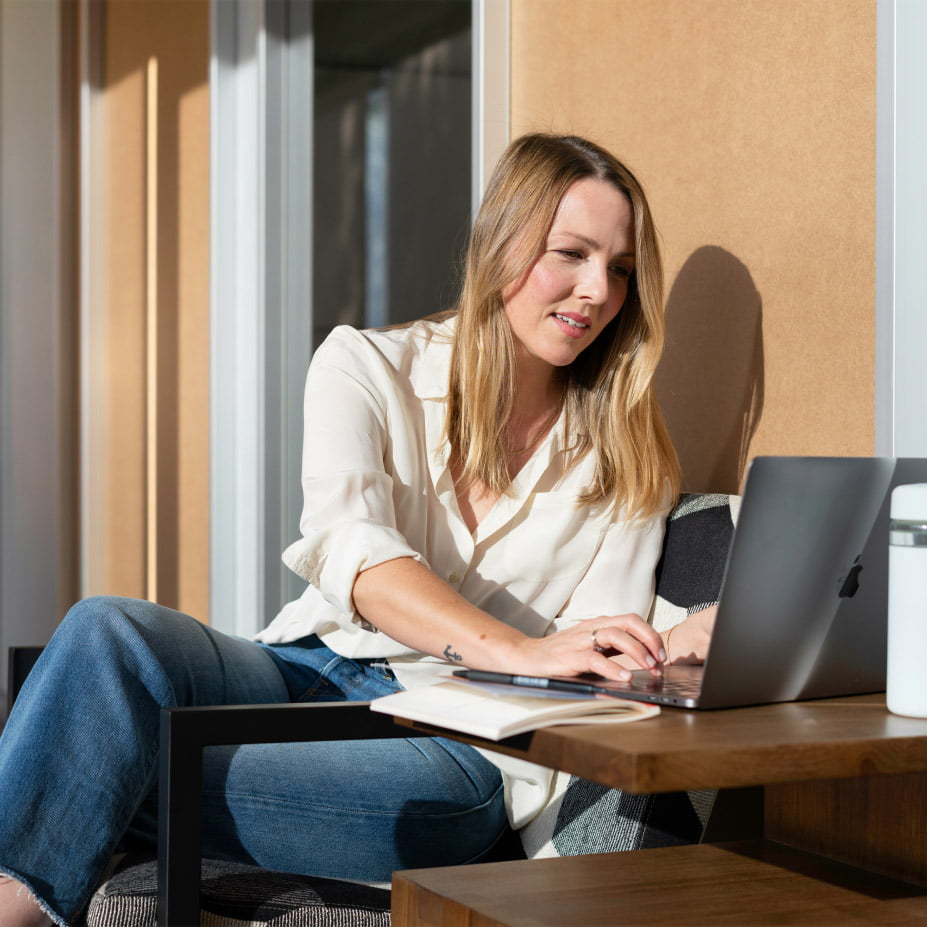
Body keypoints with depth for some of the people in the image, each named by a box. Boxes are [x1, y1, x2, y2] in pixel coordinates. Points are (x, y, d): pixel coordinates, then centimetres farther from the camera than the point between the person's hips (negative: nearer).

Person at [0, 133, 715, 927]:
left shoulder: (626, 458, 9)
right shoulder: (364, 368, 6)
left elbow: (597, 666, 2)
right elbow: (349, 547, -14)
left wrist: (676, 649, -22)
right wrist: (516, 649, -30)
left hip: (456, 739, -2)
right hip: (307, 674, 2)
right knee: (112, 632, -31)